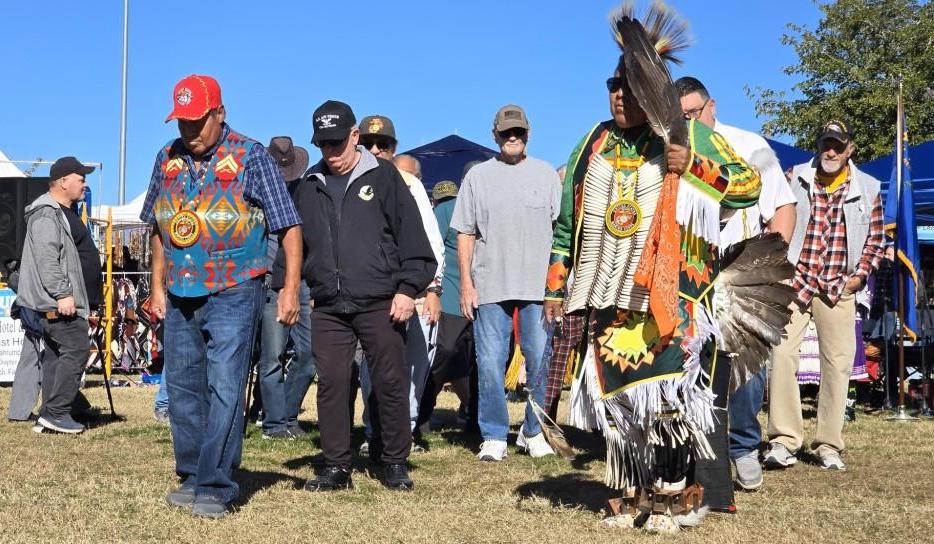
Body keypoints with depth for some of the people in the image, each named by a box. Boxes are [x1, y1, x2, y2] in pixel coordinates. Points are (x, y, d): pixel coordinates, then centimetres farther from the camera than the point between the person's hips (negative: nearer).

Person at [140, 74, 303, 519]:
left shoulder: (250, 157, -7)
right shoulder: (168, 158, 9)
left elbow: (289, 227, -8)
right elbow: (160, 230, 18)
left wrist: (290, 288, -15)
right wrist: (158, 287, 14)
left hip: (232, 296, -6)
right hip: (180, 297, 6)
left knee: (225, 390, -8)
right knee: (182, 389, 11)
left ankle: (216, 488, -4)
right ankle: (191, 477, 23)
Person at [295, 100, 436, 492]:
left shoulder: (383, 176, 3)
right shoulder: (309, 187, 14)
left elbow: (412, 235, 0)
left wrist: (407, 288, -6)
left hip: (380, 304, -3)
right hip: (328, 308, 3)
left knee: (391, 383, 1)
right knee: (331, 385, 3)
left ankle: (395, 463, 14)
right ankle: (337, 466, 12)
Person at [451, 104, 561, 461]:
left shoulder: (545, 174, 10)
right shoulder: (478, 176, 9)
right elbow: (465, 234, 8)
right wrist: (466, 283, 0)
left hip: (539, 285, 0)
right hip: (489, 287, 0)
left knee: (541, 362, 2)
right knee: (490, 364, 1)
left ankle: (535, 432, 17)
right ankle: (494, 437, 10)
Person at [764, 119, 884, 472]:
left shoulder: (868, 189, 7)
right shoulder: (795, 179, 5)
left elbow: (875, 239, 13)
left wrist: (860, 275, 2)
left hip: (839, 289, 1)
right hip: (793, 281, -1)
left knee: (838, 363, 1)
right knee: (782, 353, -12)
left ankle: (829, 446, 11)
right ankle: (784, 440, -7)